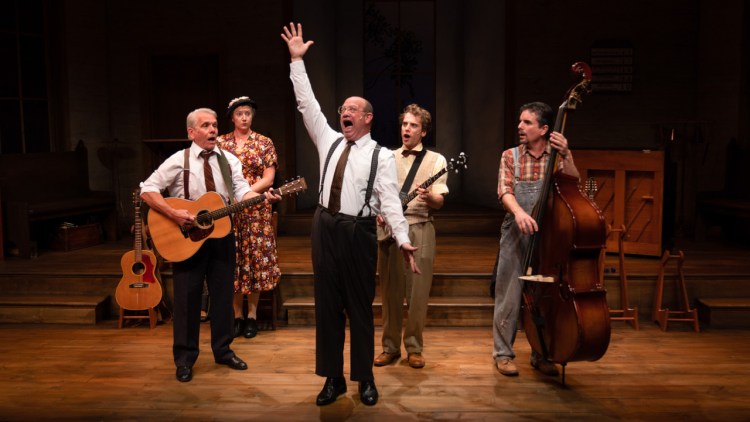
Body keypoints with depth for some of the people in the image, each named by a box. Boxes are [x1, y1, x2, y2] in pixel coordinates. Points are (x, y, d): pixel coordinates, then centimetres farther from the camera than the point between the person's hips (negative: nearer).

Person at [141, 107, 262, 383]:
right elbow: (147, 190, -10)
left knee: (223, 294, 11)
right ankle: (184, 359, 16)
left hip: (221, 234, 4)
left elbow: (242, 191, -6)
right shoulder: (179, 161, -6)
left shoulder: (229, 160, 5)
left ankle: (223, 350, 26)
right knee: (187, 298, 2)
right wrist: (174, 214, -22)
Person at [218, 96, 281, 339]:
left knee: (255, 258, 1)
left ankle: (252, 315, 12)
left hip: (256, 209, -1)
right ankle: (237, 315, 14)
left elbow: (269, 178, -3)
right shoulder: (220, 142, 7)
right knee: (232, 259, 3)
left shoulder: (264, 143, 4)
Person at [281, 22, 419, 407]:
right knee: (327, 304, 8)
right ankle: (333, 378, 20)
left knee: (360, 306, 4)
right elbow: (307, 105, 7)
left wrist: (403, 239, -19)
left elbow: (390, 200, -9)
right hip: (325, 228, 4)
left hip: (359, 232, -4)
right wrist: (297, 60, 4)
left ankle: (365, 379, 19)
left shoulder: (382, 156, -2)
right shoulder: (329, 141, 10)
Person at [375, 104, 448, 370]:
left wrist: (428, 197, -26)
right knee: (390, 293, 5)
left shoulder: (436, 160, 5)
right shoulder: (388, 158, 14)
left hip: (419, 230, -2)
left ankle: (414, 348, 14)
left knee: (417, 295, -1)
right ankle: (390, 347, 17)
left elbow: (439, 202, -4)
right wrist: (377, 212, -4)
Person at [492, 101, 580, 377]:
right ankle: (503, 352, 15)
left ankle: (541, 355, 23)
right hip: (516, 236, -1)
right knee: (509, 295, 1)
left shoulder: (558, 156, 5)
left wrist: (566, 155, -21)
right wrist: (518, 211, -29)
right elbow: (505, 190, -10)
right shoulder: (510, 156, 3)